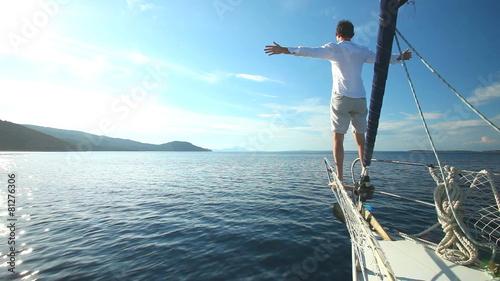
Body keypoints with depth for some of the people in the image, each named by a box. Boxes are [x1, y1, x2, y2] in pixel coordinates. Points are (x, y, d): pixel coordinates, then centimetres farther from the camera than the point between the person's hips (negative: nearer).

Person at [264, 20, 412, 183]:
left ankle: (340, 178, -6)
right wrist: (401, 56, 48)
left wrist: (285, 50, -15)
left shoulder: (334, 48, 4)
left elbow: (311, 51, -11)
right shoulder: (362, 51, 16)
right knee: (360, 138, 9)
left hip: (341, 98, -4)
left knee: (338, 137, -3)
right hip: (360, 99, 4)